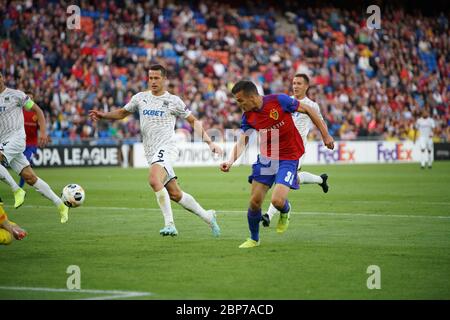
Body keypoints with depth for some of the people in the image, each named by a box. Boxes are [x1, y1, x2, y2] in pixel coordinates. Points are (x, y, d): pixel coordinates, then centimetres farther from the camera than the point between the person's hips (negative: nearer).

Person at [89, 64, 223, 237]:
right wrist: (103, 115, 8)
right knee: (175, 194, 7)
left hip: (166, 148, -6)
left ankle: (169, 224, -29)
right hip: (151, 152, 6)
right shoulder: (140, 98, 13)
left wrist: (209, 142, 2)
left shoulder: (173, 101, 1)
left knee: (154, 180, -32)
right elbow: (123, 112, 25)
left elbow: (193, 121, 9)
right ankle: (207, 216, 24)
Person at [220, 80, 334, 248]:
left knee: (277, 201, -19)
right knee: (254, 201, 0)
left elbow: (308, 110, -7)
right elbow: (241, 142, -7)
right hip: (266, 157, 5)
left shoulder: (279, 100, -18)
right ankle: (253, 239, 23)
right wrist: (230, 161, -26)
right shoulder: (248, 117, -4)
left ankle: (285, 212, 19)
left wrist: (325, 135, -5)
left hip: (288, 157, -5)